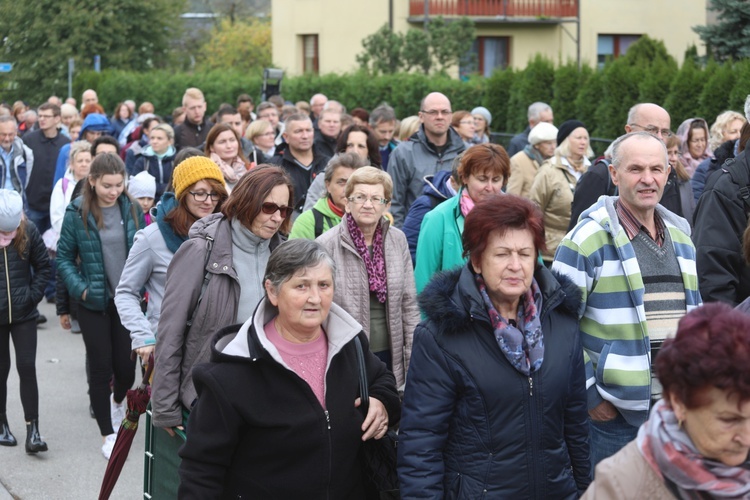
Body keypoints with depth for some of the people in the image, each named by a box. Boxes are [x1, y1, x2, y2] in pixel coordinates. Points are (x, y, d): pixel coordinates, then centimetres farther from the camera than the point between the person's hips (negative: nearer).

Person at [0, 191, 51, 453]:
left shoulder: (29, 231, -8)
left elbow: (43, 267, 2)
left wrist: (33, 295, -5)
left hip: (24, 314, 1)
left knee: (27, 368, -3)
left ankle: (33, 431, -2)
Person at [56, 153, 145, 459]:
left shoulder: (132, 209, -2)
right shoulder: (77, 213, -9)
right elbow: (64, 258, -3)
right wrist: (80, 288, -15)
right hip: (94, 303, -2)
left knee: (126, 366, 4)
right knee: (101, 368, 3)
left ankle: (118, 401, 40)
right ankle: (107, 435, 19)